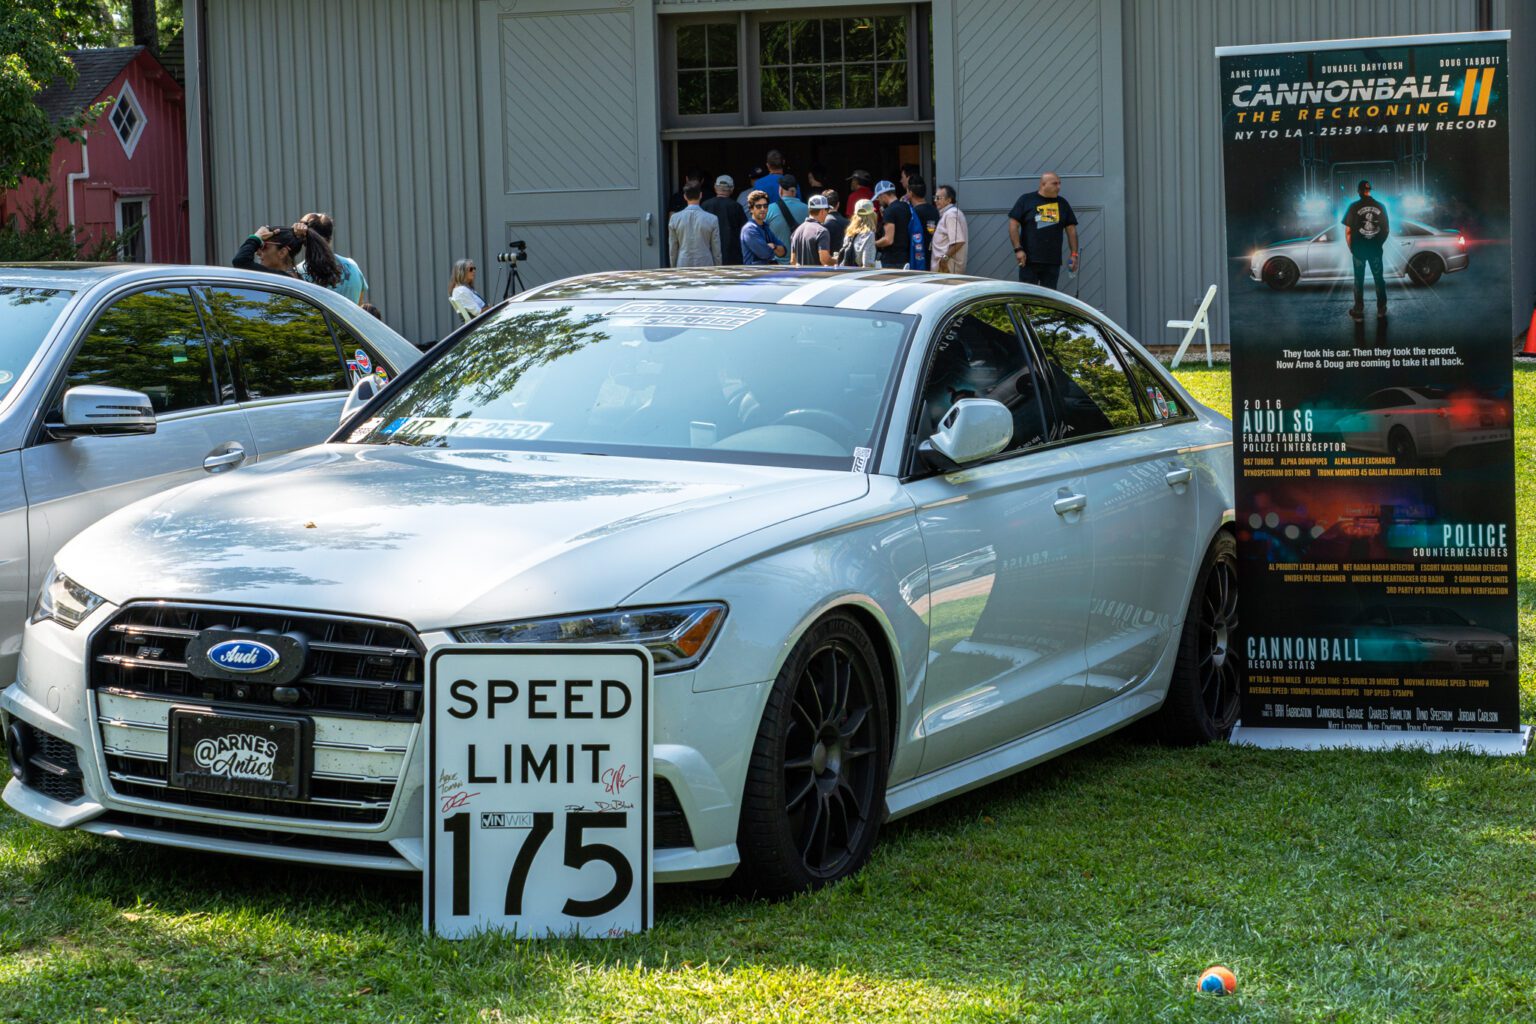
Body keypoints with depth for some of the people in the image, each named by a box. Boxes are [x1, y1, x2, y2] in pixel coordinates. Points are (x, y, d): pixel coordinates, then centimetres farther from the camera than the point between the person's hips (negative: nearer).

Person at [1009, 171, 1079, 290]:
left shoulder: (1062, 203, 12)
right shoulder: (1026, 200, 2)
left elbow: (1071, 229, 14)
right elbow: (1013, 225, -1)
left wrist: (1073, 254, 5)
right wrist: (1018, 249, -10)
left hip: (1053, 262, 3)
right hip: (1029, 261, -3)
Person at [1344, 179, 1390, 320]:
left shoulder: (1354, 207, -9)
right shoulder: (1380, 207, -1)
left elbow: (1348, 231, -10)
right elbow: (1387, 230, 4)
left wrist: (1351, 249, 3)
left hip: (1359, 249, -2)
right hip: (1376, 250, 2)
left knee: (1359, 280, 9)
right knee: (1379, 279, 12)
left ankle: (1358, 311, 12)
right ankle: (1381, 311, 16)